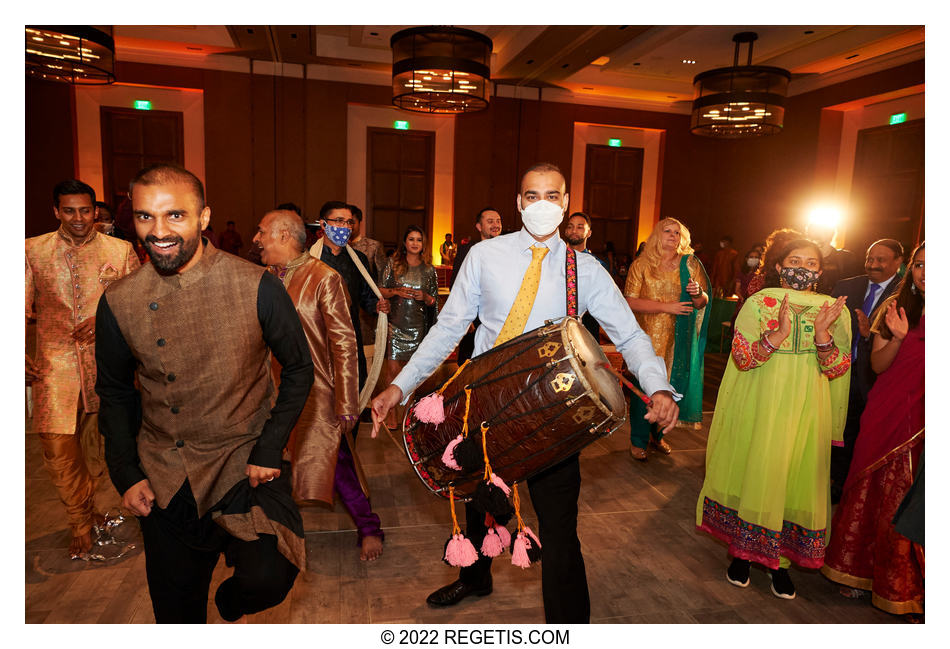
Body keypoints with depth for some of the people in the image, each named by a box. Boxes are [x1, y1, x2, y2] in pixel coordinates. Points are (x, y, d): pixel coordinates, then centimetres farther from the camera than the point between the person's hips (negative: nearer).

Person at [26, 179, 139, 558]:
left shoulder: (121, 251, 2)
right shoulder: (33, 251, 4)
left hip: (106, 362, 0)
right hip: (54, 364, 0)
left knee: (97, 447, 14)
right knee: (57, 448, -6)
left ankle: (85, 507, 42)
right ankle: (81, 523, 17)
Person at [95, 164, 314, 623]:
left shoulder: (256, 287, -13)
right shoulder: (119, 302, -5)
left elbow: (298, 368, -4)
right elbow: (114, 391, 9)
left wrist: (269, 451, -10)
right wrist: (126, 475, 3)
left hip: (246, 464, -2)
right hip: (164, 481, 3)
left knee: (267, 580, -17)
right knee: (176, 611, 14)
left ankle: (230, 604, 19)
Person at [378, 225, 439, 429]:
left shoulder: (429, 270, 8)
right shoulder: (393, 263, 5)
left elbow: (434, 301, 11)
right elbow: (381, 290, 4)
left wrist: (424, 296, -10)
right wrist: (396, 291, -13)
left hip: (418, 326, 1)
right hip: (395, 322, -1)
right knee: (393, 369, -4)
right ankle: (392, 413, 6)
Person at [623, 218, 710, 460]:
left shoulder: (690, 264, 8)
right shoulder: (641, 265, 0)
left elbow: (703, 303, 10)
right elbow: (630, 301, -9)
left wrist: (698, 293, -14)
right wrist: (666, 307, -15)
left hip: (678, 339, 3)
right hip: (647, 337, -3)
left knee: (670, 386, 8)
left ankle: (658, 435, 28)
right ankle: (638, 441, 14)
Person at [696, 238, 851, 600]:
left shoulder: (834, 311, 4)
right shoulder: (758, 304, -2)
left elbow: (837, 369, -2)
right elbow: (741, 357, -11)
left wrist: (821, 333, -19)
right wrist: (779, 333, -25)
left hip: (804, 414, 2)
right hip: (757, 410, -2)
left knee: (796, 480, 6)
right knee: (751, 473, 5)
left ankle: (779, 561, 23)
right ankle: (741, 551, 25)